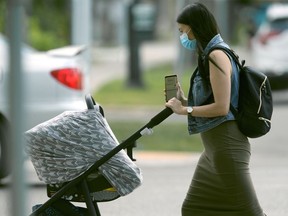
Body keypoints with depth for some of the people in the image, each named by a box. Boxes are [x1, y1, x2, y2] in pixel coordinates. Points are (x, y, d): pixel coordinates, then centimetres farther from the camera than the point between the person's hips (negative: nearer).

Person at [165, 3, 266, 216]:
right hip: (214, 148, 10)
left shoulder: (217, 56, -14)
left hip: (226, 144, -10)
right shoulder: (211, 56, 15)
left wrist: (185, 110, -12)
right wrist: (184, 100, 7)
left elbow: (221, 107, -20)